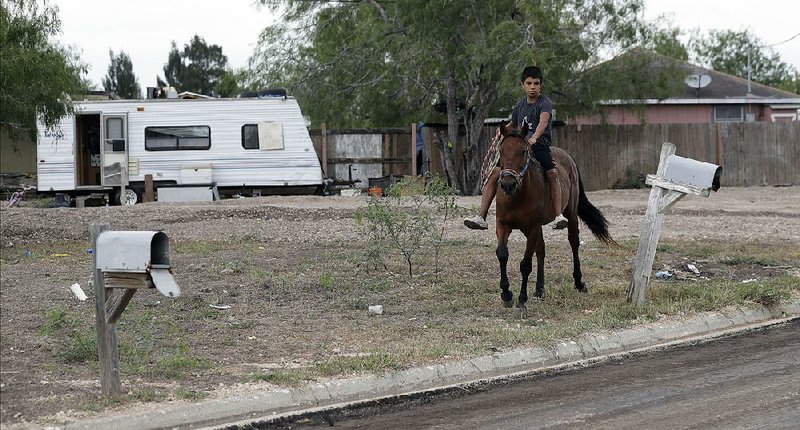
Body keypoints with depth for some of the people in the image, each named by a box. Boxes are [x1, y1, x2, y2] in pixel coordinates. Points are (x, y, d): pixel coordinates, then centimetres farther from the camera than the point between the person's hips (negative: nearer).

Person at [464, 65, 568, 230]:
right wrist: (502, 132, 10)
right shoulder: (520, 106, 15)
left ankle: (558, 216, -36)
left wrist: (534, 138, -44)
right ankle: (481, 218, -13)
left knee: (552, 173, -34)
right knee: (495, 173, -11)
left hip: (540, 147, -5)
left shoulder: (545, 103, -4)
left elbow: (543, 121, -25)